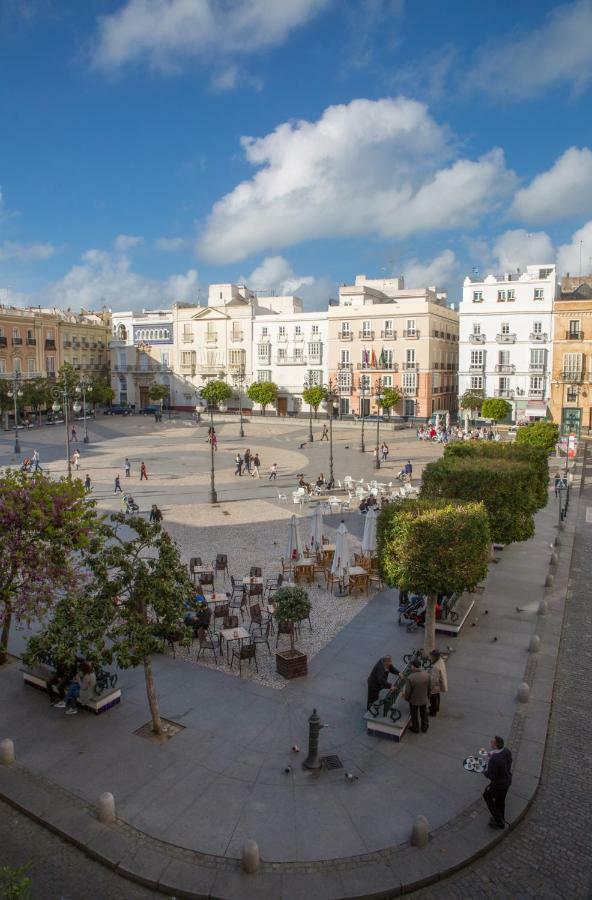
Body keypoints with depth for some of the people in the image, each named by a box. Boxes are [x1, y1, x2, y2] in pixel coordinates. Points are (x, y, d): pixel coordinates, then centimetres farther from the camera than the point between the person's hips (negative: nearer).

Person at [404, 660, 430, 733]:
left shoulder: (410, 678, -33)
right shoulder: (426, 674, -20)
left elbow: (407, 691, -20)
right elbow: (429, 687, -3)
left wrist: (406, 698, 1)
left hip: (414, 700, -3)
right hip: (424, 699, 3)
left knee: (414, 715, 22)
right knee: (424, 714, 27)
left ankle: (415, 729, 41)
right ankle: (424, 728, 46)